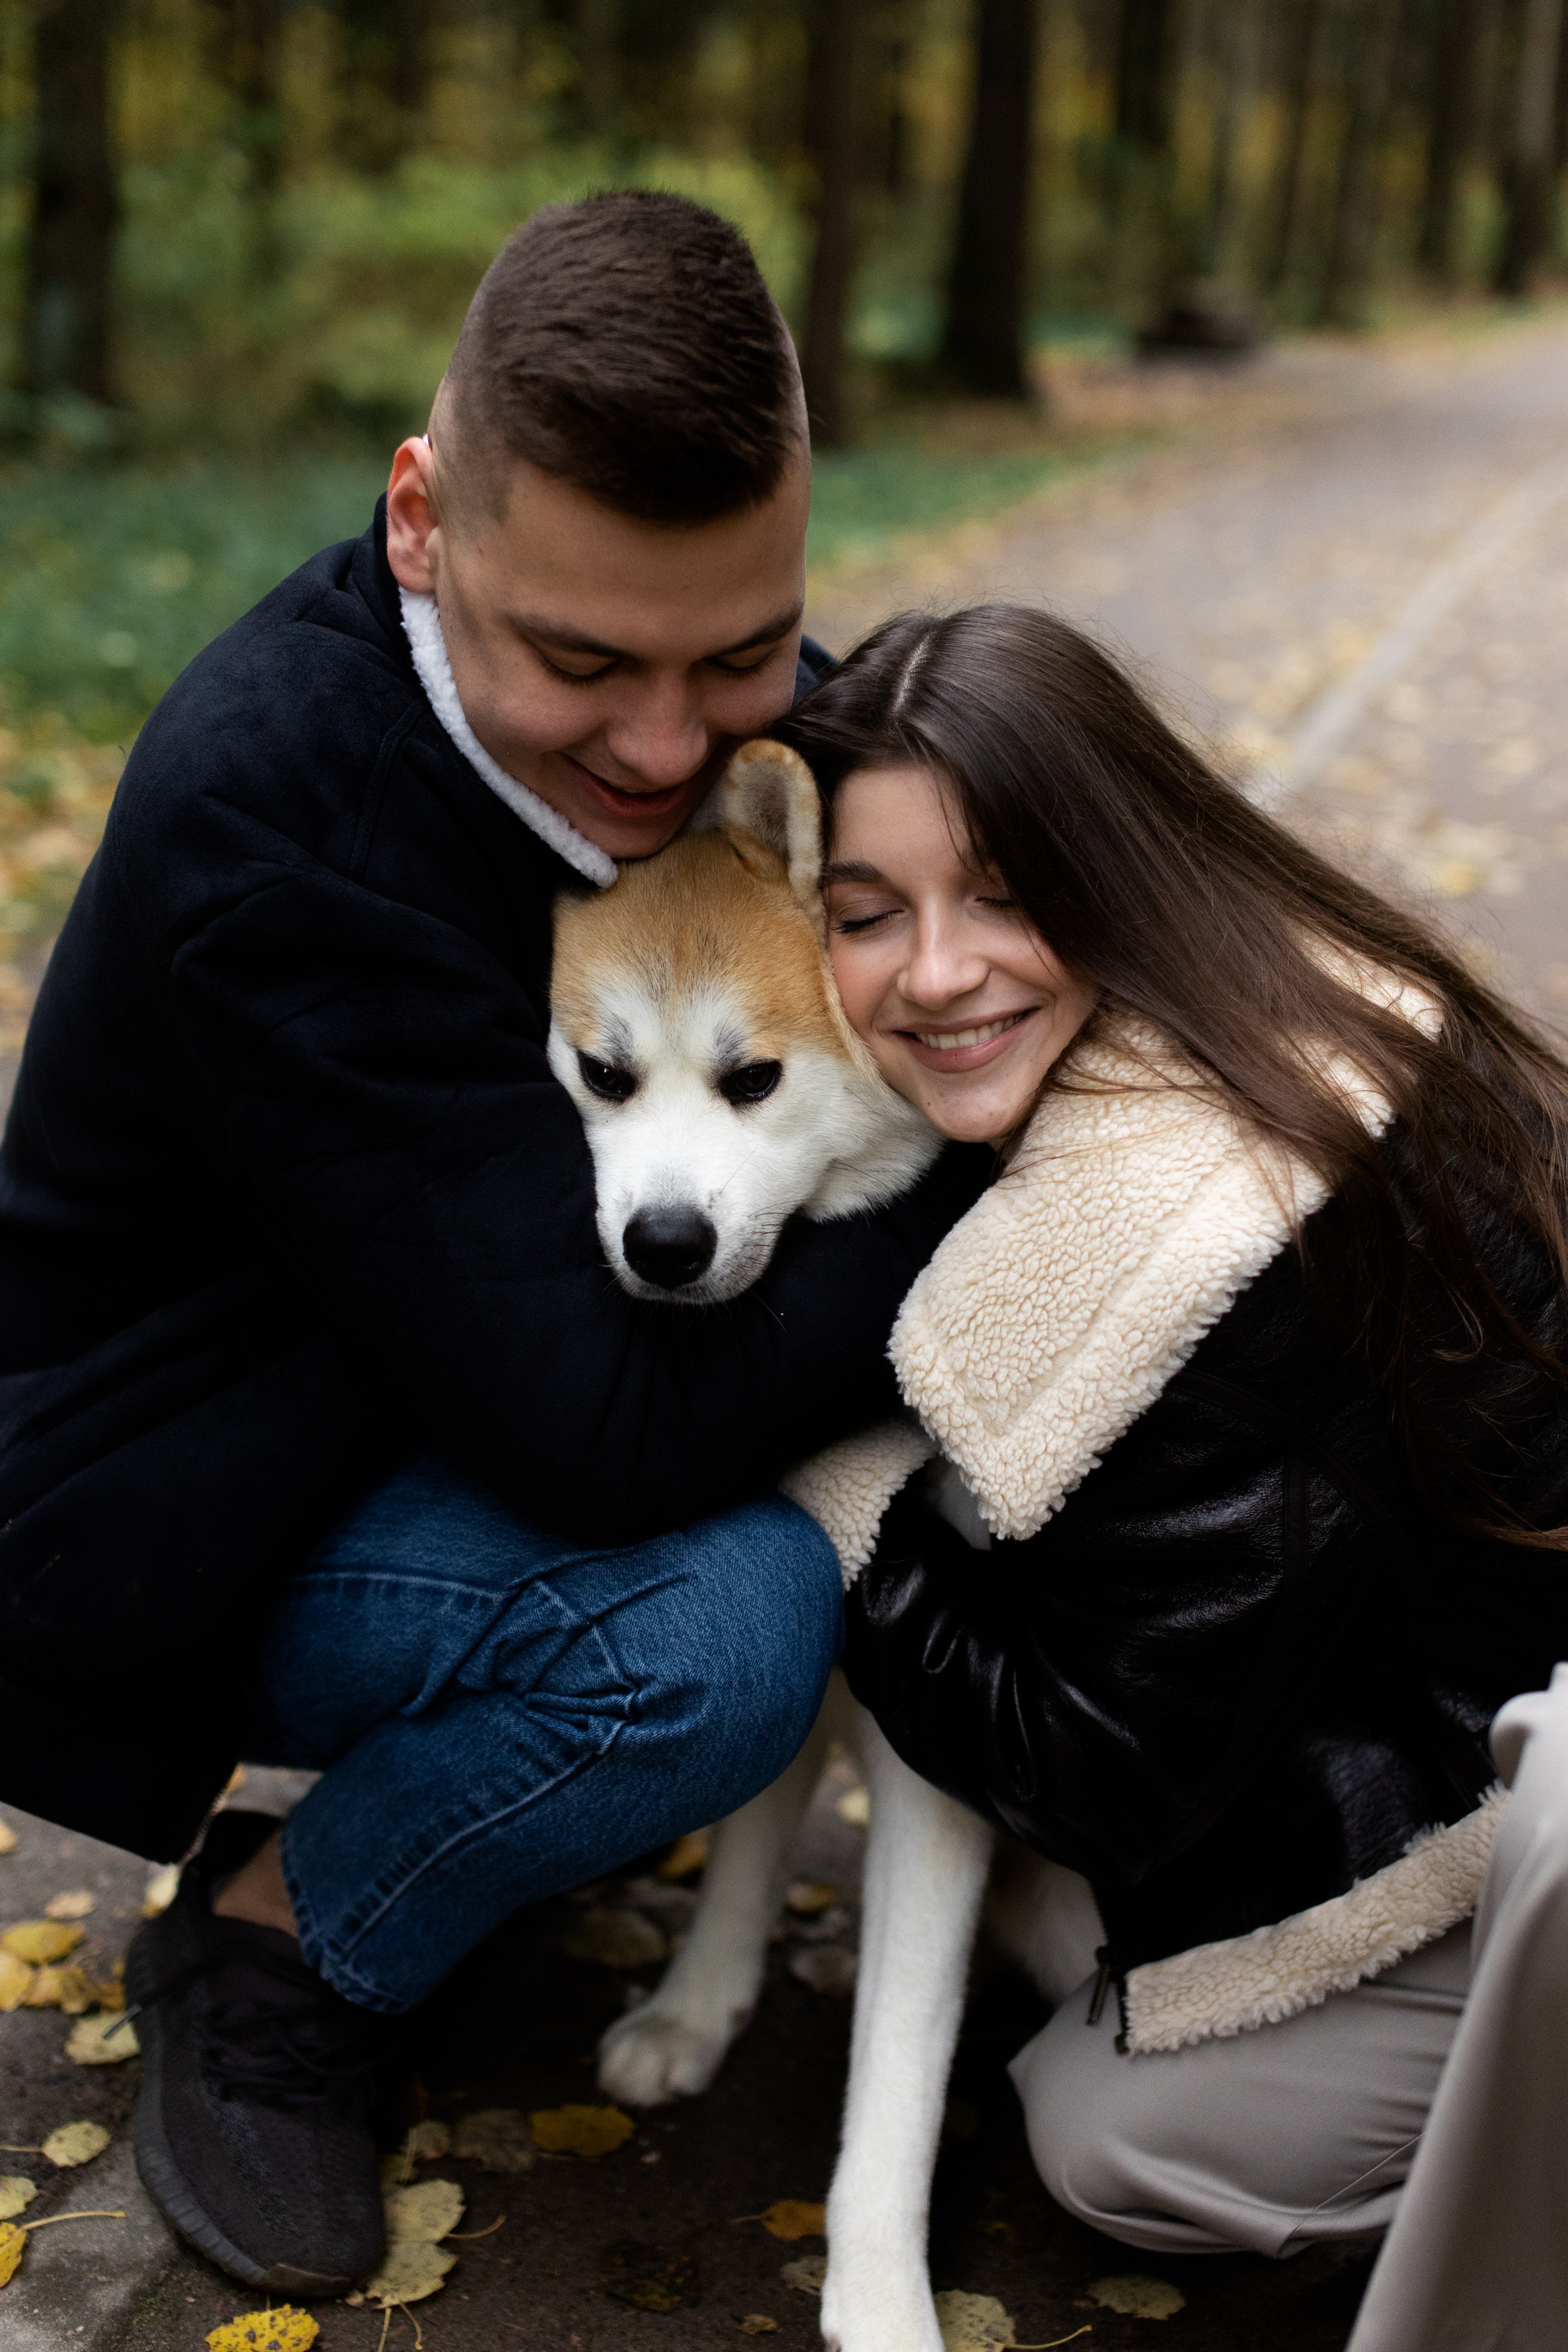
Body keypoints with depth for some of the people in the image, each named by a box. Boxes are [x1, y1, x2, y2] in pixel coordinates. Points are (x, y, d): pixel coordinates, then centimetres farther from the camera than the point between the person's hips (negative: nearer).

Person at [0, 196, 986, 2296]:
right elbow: (611, 1436, -35)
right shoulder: (271, 804, -34)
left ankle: (479, 1776, 12)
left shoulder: (732, 685, -11)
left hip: (508, 1395, 8)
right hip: (208, 1524, -7)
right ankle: (269, 1952, -1)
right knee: (724, 1623, -30)